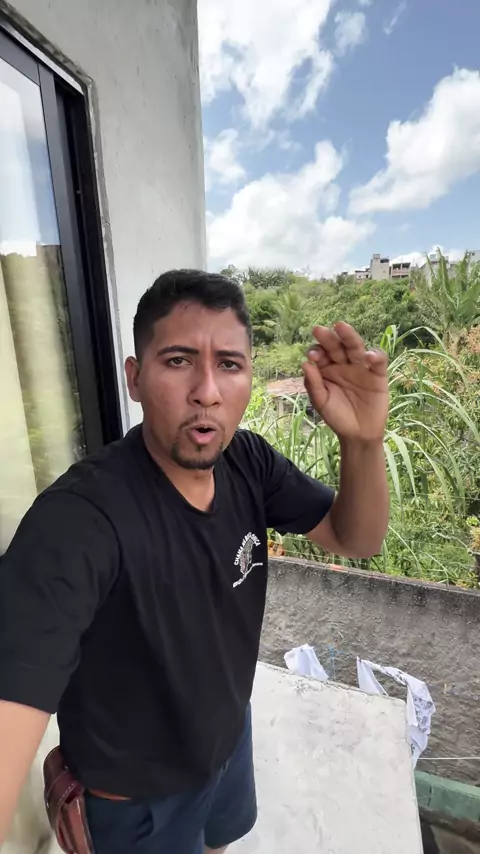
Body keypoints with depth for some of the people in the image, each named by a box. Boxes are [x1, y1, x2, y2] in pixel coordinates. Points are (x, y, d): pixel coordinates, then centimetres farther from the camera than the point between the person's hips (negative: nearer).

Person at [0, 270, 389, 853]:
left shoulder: (248, 461, -18)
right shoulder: (76, 520, -37)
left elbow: (357, 540, -14)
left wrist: (363, 441, -33)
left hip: (230, 729, 5)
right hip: (138, 790, -4)